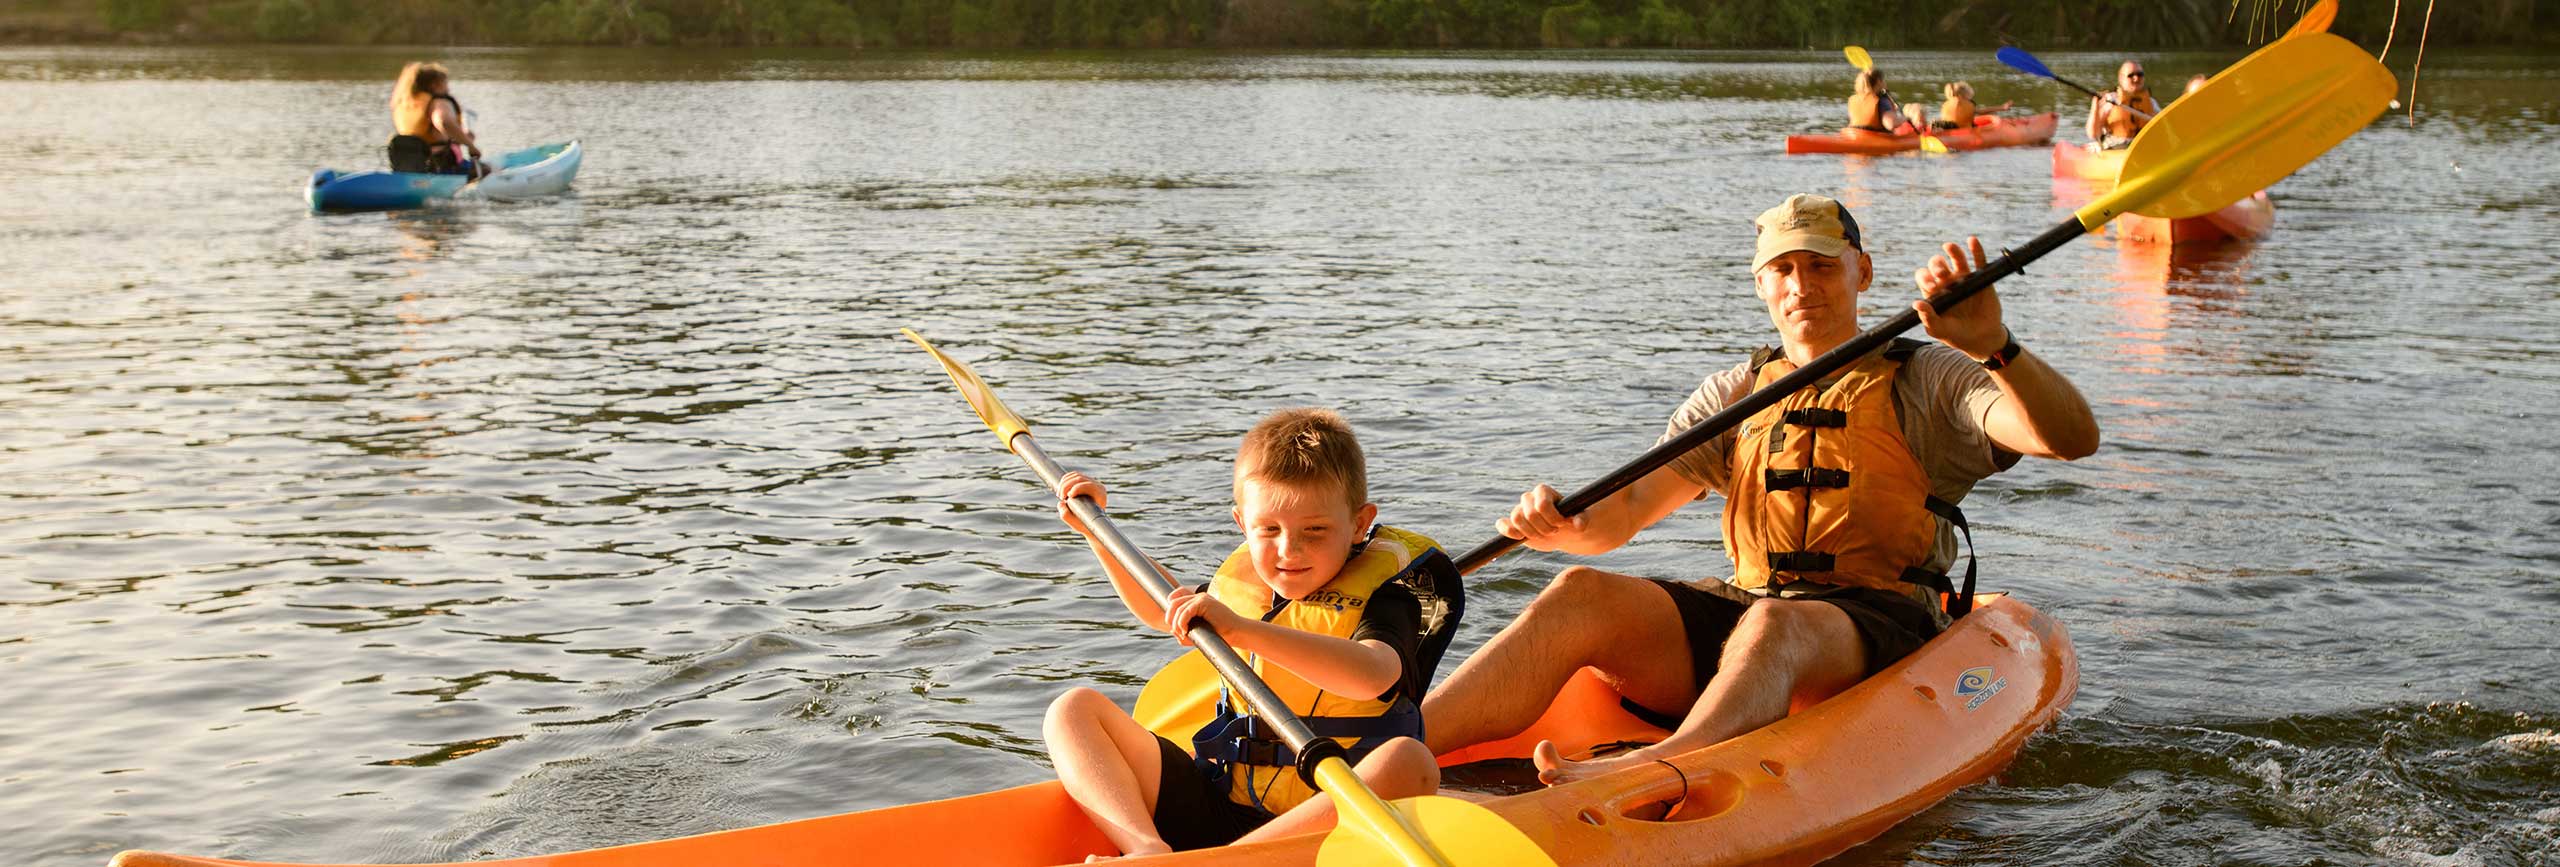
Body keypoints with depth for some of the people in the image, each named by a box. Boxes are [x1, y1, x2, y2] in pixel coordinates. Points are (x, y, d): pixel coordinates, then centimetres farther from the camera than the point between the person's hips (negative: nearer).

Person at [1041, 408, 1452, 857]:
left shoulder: (1384, 596, -10)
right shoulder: (1242, 580, 9)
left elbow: (1372, 674, -36)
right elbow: (1160, 610, 33)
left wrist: (1241, 629, -44)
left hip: (1324, 815, -5)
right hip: (1217, 805, 6)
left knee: (1409, 763, -38)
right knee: (1073, 710, -4)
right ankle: (1148, 848, -30)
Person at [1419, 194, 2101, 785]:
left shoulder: (1928, 380, 9)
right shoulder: (1734, 395, 19)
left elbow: (2072, 438, -7)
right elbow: (1625, 511, 9)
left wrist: (1992, 348, -26)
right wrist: (1566, 524, -16)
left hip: (1879, 628, -3)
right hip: (1741, 608, 3)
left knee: (1773, 625, -39)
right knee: (1582, 595, -24)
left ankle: (1636, 776, -69)